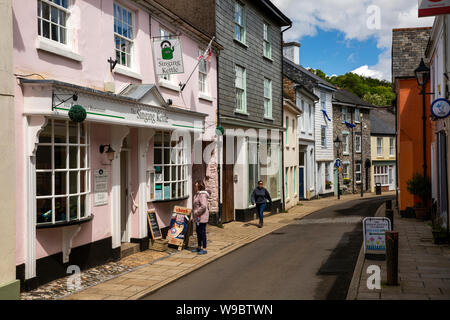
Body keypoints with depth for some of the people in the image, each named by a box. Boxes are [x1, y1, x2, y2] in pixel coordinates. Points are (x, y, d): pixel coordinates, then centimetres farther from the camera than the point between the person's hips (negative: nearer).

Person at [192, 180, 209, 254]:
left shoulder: (202, 195, -18)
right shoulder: (197, 194, 15)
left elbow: (203, 206, -28)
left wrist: (197, 213, -18)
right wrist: (195, 216, 20)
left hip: (202, 217, -10)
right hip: (198, 217, 10)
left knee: (202, 232, -5)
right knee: (198, 232, 16)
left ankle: (204, 249, 1)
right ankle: (199, 247, 27)